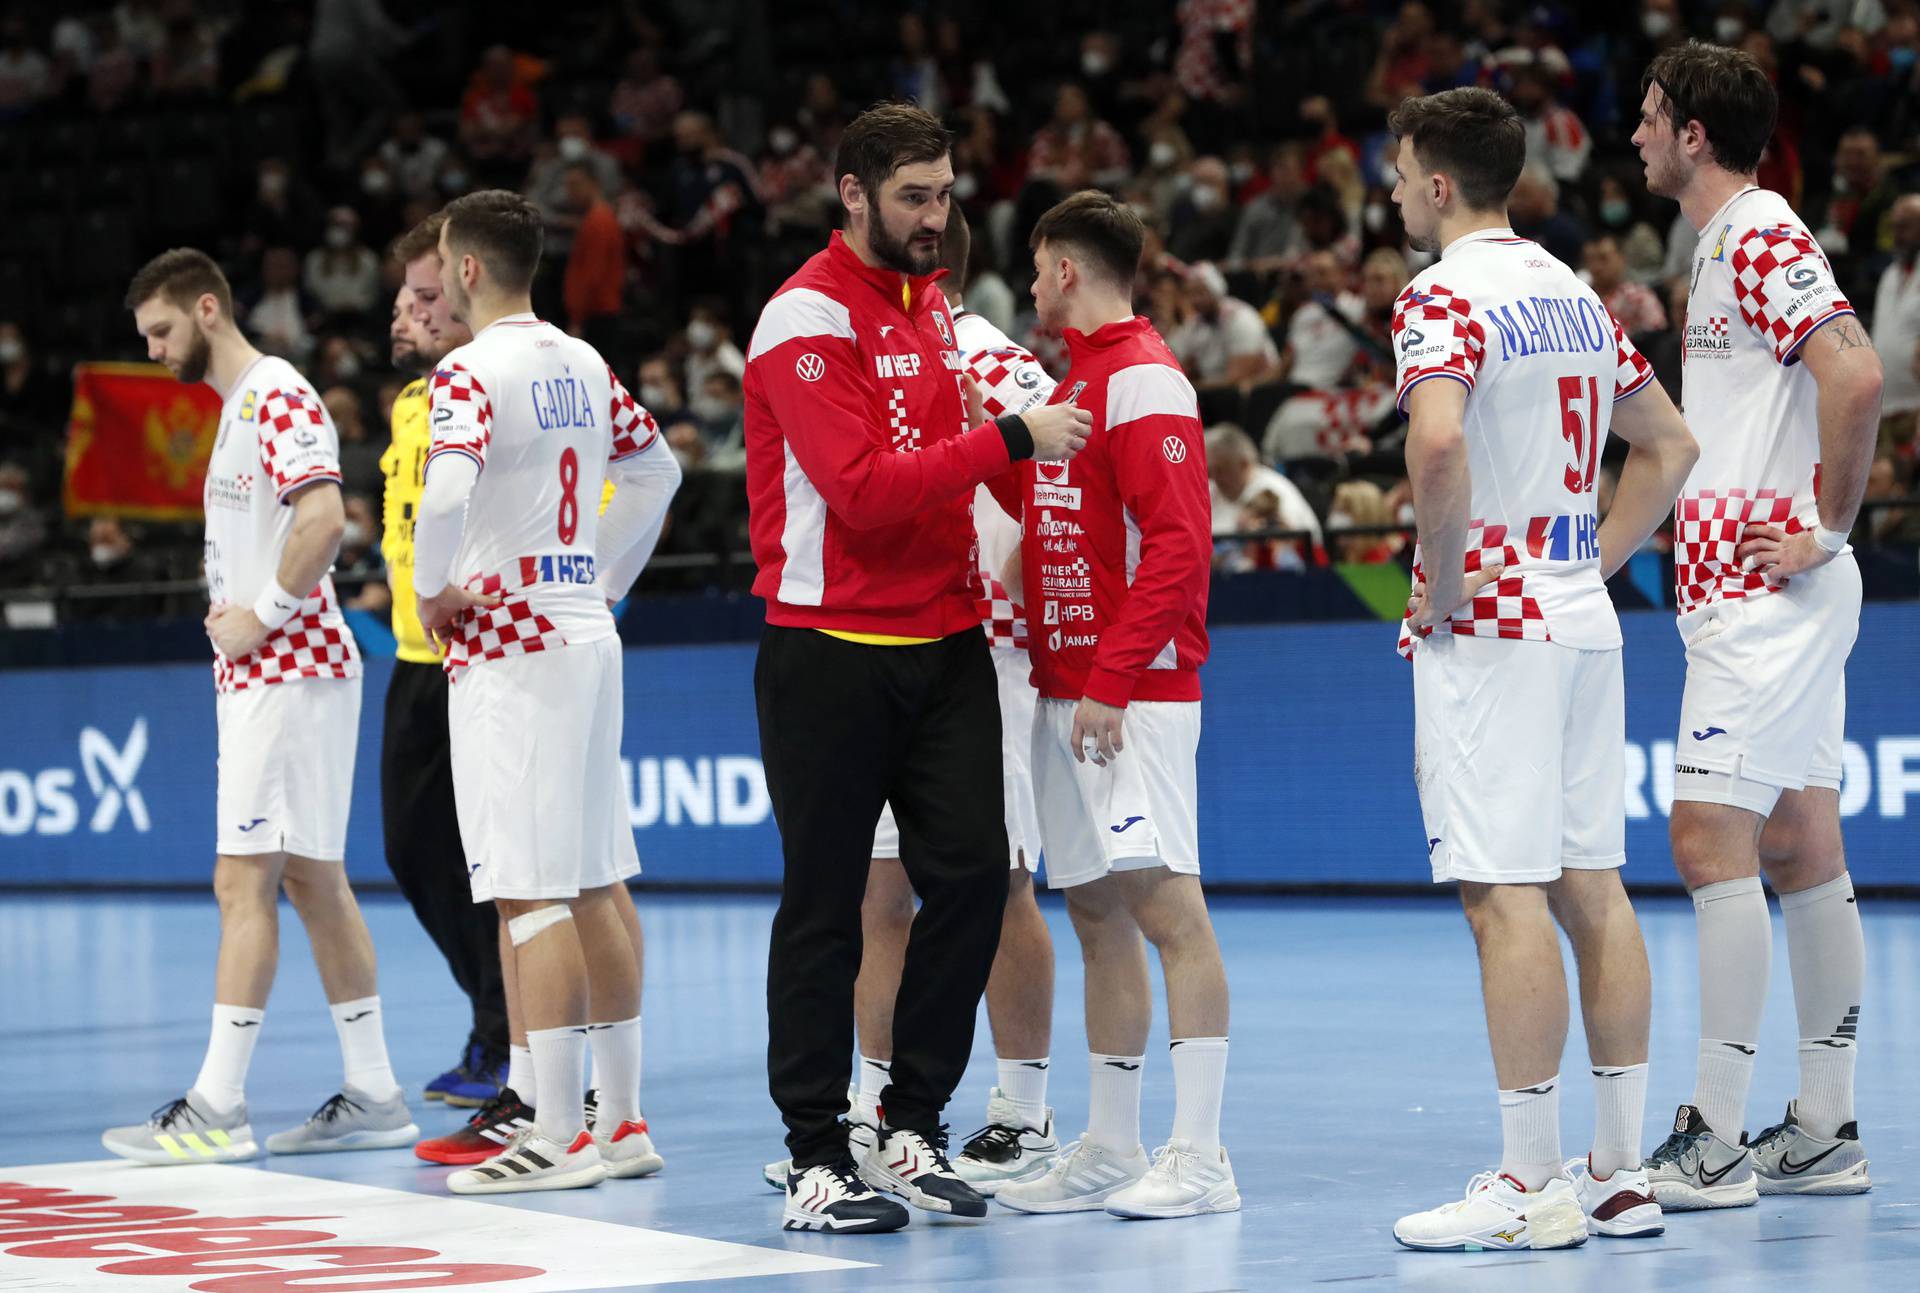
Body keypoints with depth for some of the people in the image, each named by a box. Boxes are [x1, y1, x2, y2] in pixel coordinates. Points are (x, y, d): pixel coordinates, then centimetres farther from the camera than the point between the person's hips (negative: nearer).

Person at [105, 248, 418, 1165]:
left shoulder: (277, 395, -12)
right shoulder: (239, 406, 20)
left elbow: (324, 516, -25)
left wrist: (262, 615, -18)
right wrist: (230, 618, 12)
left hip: (288, 671, -10)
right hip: (261, 676, 10)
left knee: (244, 881, -11)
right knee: (315, 880, 9)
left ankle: (217, 1109, -11)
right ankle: (373, 1097, 11)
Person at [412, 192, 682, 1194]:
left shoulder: (471, 370, -13)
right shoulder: (583, 364, 12)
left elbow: (447, 491, -30)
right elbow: (657, 471, 24)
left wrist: (432, 589, -14)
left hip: (506, 645, -8)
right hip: (587, 637, 8)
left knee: (531, 894, -6)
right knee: (592, 887, 12)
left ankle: (559, 1137, -6)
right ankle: (623, 1123, 15)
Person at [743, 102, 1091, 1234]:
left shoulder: (935, 304, 15)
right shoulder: (810, 315, -11)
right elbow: (863, 489, -20)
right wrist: (1009, 439, -21)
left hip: (944, 643, 7)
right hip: (833, 652, -7)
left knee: (973, 874, 0)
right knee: (825, 906, -1)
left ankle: (915, 1130, 12)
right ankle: (817, 1161, 5)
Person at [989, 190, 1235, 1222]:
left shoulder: (1143, 379, -10)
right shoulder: (1078, 380, 20)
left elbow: (1177, 541, -19)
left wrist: (1112, 682, -22)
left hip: (1132, 696, -10)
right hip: (1068, 691, 10)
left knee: (1165, 905, -10)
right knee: (1097, 915, 10)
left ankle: (1199, 1159, -11)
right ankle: (1110, 1152, 15)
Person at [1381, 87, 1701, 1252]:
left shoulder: (1446, 295, -11)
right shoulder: (1575, 292, 15)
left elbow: (1438, 443, -29)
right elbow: (1669, 444, 22)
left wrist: (1445, 579, -16)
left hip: (1490, 621, -8)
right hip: (1582, 621, 8)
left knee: (1506, 895, -7)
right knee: (1591, 886, 9)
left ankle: (1533, 1187, -7)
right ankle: (1622, 1174, 12)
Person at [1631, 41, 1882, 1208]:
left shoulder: (1762, 240, -13)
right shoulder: (1729, 244, 18)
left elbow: (1858, 378, -26)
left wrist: (1827, 530, -19)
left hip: (1766, 595, -10)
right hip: (1749, 590, 10)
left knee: (1711, 841, -11)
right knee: (1802, 850, 9)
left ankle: (1715, 1142, -10)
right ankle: (1826, 1131, 12)